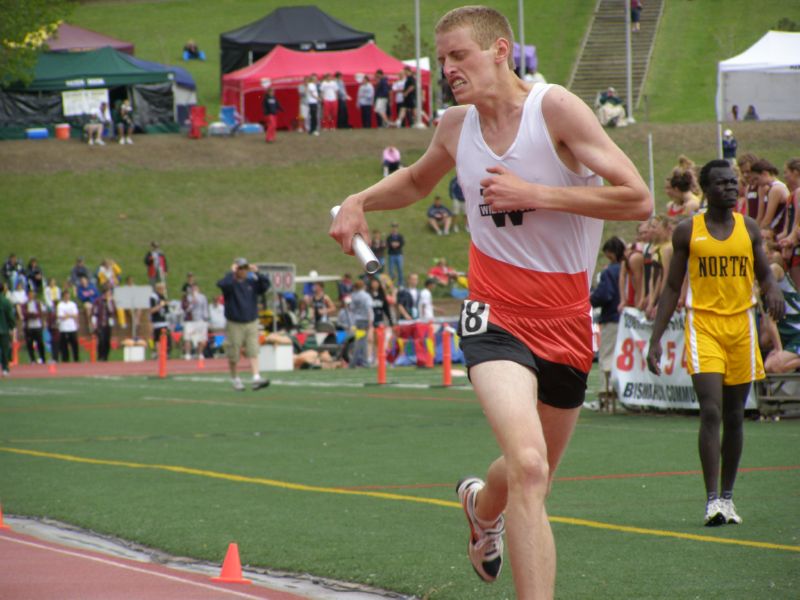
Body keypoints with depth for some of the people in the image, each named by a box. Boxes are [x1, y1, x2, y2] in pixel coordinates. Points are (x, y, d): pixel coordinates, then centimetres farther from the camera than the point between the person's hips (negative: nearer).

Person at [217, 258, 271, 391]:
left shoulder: (252, 283, 6)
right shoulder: (230, 283, -7)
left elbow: (265, 284, -7)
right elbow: (222, 284, -29)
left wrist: (256, 273, -17)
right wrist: (232, 273, -21)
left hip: (251, 323, 3)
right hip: (234, 324, -3)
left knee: (253, 352, -9)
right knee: (233, 355, 5)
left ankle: (256, 379, -17)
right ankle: (235, 379, 24)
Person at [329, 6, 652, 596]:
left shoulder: (556, 109, -11)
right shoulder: (455, 126, 2)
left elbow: (638, 199, -17)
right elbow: (417, 181, 27)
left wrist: (534, 195, -20)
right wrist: (358, 201, 8)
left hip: (566, 324, 0)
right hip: (496, 317, 0)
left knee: (534, 475, 20)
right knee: (528, 464, -26)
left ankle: (481, 504, 56)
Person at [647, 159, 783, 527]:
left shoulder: (749, 229, 8)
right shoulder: (687, 232, 2)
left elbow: (764, 276, 13)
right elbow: (672, 288, 6)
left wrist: (773, 291, -12)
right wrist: (655, 340, 1)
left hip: (741, 326, 3)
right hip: (703, 325, -3)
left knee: (734, 417, 8)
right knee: (711, 412, -15)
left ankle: (727, 497, 18)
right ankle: (712, 500, -17)